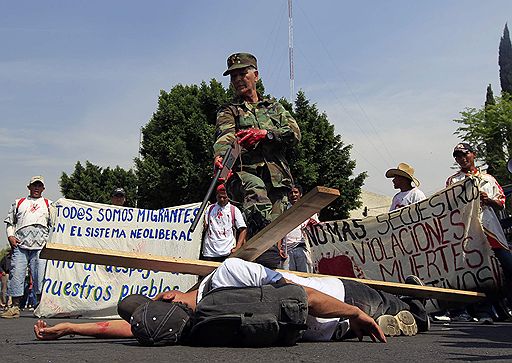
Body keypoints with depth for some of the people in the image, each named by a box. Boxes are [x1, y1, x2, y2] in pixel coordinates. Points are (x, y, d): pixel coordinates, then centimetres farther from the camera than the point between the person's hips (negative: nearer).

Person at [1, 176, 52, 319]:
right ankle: (15, 307, 2)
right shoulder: (18, 203, 21)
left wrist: (50, 241, 0)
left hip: (40, 246, -1)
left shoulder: (48, 204, 17)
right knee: (16, 274, -5)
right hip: (20, 244, 1)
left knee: (41, 276, -7)